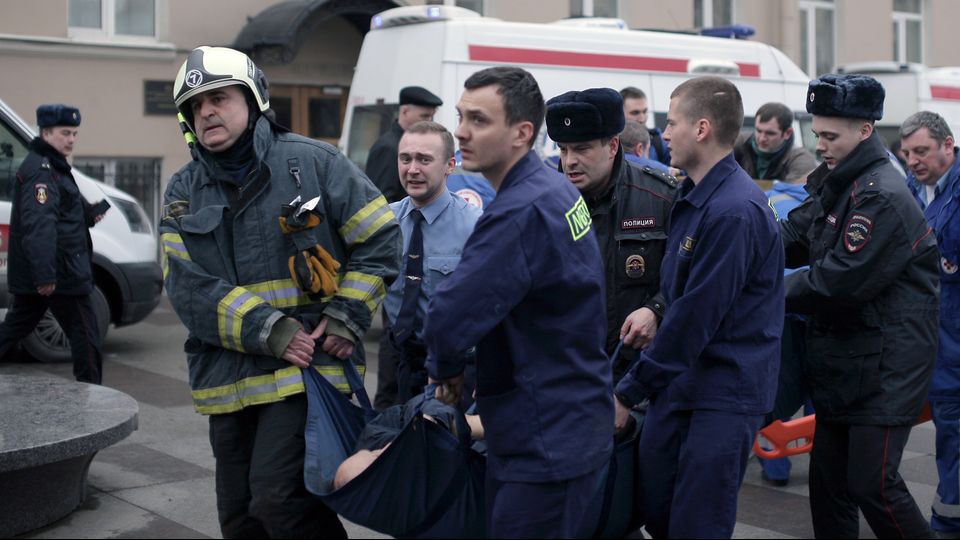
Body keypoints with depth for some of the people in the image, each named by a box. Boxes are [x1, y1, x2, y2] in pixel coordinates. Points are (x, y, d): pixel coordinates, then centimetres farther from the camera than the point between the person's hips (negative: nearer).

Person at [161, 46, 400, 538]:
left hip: (308, 368, -5)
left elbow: (380, 238, 2)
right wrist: (267, 329, -19)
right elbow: (187, 287, -6)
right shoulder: (184, 192, 7)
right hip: (228, 379, 5)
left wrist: (348, 315, -9)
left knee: (278, 498, -16)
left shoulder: (311, 161, -1)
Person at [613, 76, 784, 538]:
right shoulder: (692, 196, 10)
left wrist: (629, 391, -15)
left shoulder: (734, 211, -21)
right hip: (677, 381, 9)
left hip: (724, 393, -9)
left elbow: (697, 316, -21)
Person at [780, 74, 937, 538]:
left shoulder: (883, 197, -20)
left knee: (872, 483, -7)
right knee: (827, 478, 13)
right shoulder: (832, 185, 11)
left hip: (886, 364, -9)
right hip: (841, 358, 9)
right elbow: (792, 237, 7)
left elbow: (839, 280, -23)